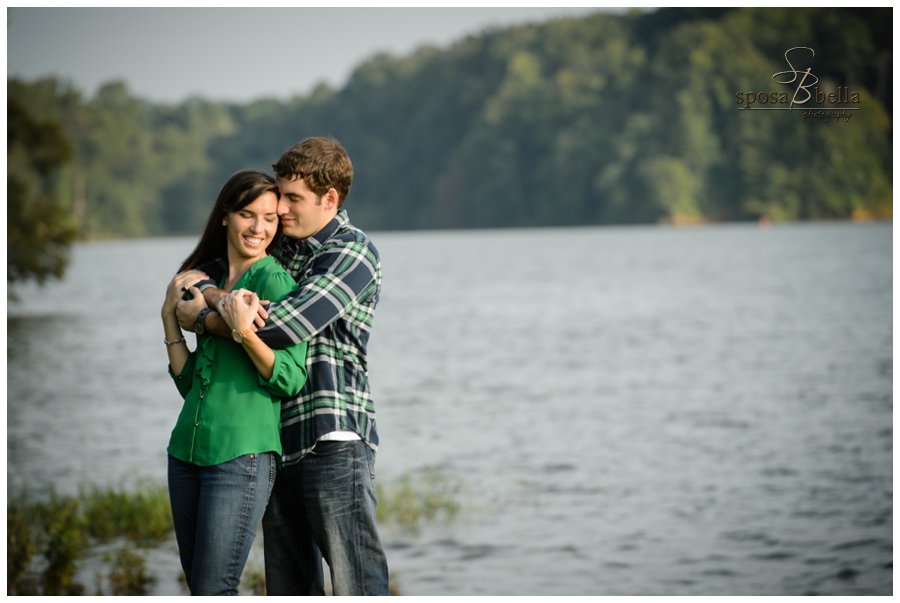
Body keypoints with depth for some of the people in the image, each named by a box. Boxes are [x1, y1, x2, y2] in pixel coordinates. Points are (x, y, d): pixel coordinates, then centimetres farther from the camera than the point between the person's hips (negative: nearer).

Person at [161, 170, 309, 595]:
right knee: (196, 587, 12)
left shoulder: (276, 282, -6)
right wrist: (170, 316, 8)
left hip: (242, 453, -7)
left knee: (214, 590, -8)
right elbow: (189, 381, 16)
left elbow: (291, 380, -11)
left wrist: (244, 331, -23)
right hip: (188, 448, 8)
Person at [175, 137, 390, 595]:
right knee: (288, 588, 12)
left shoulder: (354, 254, -7)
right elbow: (192, 278, 14)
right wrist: (221, 299, -11)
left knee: (357, 584, -8)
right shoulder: (277, 248, 16)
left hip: (334, 442, -8)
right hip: (280, 443, 8)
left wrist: (201, 319, -5)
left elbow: (285, 326, -18)